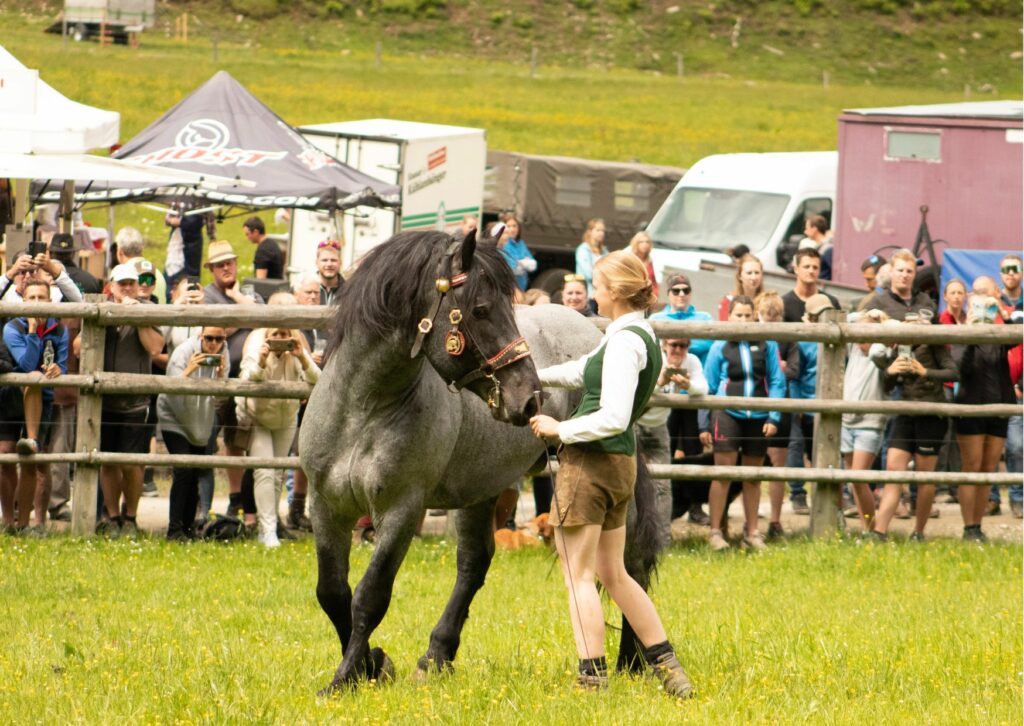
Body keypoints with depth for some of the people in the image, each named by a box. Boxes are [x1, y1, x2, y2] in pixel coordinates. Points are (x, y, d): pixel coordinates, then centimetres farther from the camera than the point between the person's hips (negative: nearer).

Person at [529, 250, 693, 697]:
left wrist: (560, 429, -13)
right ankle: (668, 666, 18)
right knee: (613, 574, 18)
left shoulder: (625, 342, -17)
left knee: (579, 574, -3)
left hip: (591, 460, -9)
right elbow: (584, 372, 27)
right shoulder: (642, 337, 13)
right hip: (620, 463, 9)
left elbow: (613, 418, -23)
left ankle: (592, 678, -4)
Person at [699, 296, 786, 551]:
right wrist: (704, 425, 2)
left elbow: (777, 382, 4)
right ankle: (715, 532, -2)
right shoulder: (720, 346, 1)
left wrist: (773, 417, -4)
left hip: (758, 417, 2)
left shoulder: (767, 345, 3)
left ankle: (752, 531, 22)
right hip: (728, 414, -2)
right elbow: (708, 387, 4)